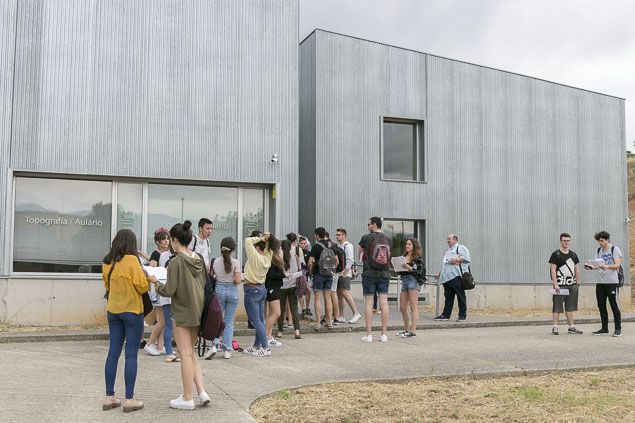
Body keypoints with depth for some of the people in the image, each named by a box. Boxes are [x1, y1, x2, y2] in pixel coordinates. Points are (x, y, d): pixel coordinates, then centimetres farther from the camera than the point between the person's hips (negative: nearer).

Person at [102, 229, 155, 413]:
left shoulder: (107, 263, 4)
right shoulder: (131, 260, -15)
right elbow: (142, 287, -12)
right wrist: (150, 279, 7)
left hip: (113, 311, 6)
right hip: (132, 311, -6)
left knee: (113, 353, 10)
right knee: (131, 355, -1)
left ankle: (109, 398, 14)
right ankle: (129, 400, 3)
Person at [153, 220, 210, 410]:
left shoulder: (176, 262, -16)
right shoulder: (199, 259, 5)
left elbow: (169, 291, -16)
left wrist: (156, 284, 1)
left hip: (183, 313, -7)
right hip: (199, 312, 7)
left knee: (185, 354, 2)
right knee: (191, 352, 17)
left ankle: (187, 399, 11)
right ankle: (202, 392, 10)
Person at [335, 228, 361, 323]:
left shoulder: (348, 246, -6)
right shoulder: (338, 246, 18)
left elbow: (350, 261, -13)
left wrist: (344, 273, -17)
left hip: (345, 274, -8)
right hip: (338, 273, 8)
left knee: (345, 293, -16)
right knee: (339, 294, 7)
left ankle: (356, 313, -14)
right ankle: (341, 316, 13)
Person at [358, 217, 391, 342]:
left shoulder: (366, 238, -7)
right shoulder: (387, 240, 5)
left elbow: (361, 251, 10)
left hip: (369, 274, -3)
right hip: (384, 274, 3)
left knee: (368, 303, 1)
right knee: (384, 303, 2)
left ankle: (369, 335, 0)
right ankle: (384, 334, 3)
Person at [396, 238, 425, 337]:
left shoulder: (418, 257, -4)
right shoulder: (404, 256, 15)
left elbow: (419, 272, -12)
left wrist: (409, 268, -24)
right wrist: (397, 270, 0)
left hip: (413, 281, -7)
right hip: (404, 280, 8)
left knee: (413, 307, -7)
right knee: (402, 308, 9)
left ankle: (413, 330, -7)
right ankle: (406, 329, 21)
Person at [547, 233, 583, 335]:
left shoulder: (573, 254, 14)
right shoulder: (556, 254, -4)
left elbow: (577, 270, 18)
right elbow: (553, 270, -8)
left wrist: (577, 283, 11)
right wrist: (555, 284, -15)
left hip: (572, 285, 6)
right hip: (560, 285, -5)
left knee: (570, 307, 10)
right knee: (557, 307, -4)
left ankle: (571, 327, 15)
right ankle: (555, 328, -1)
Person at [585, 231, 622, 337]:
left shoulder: (615, 249, -4)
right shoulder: (599, 250, 16)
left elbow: (617, 265, -13)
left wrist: (606, 267, -30)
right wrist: (591, 267, -1)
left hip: (612, 282, -7)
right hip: (600, 283, 7)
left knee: (614, 306, -3)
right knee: (601, 306, 8)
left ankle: (618, 329, 3)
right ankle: (604, 329, 16)